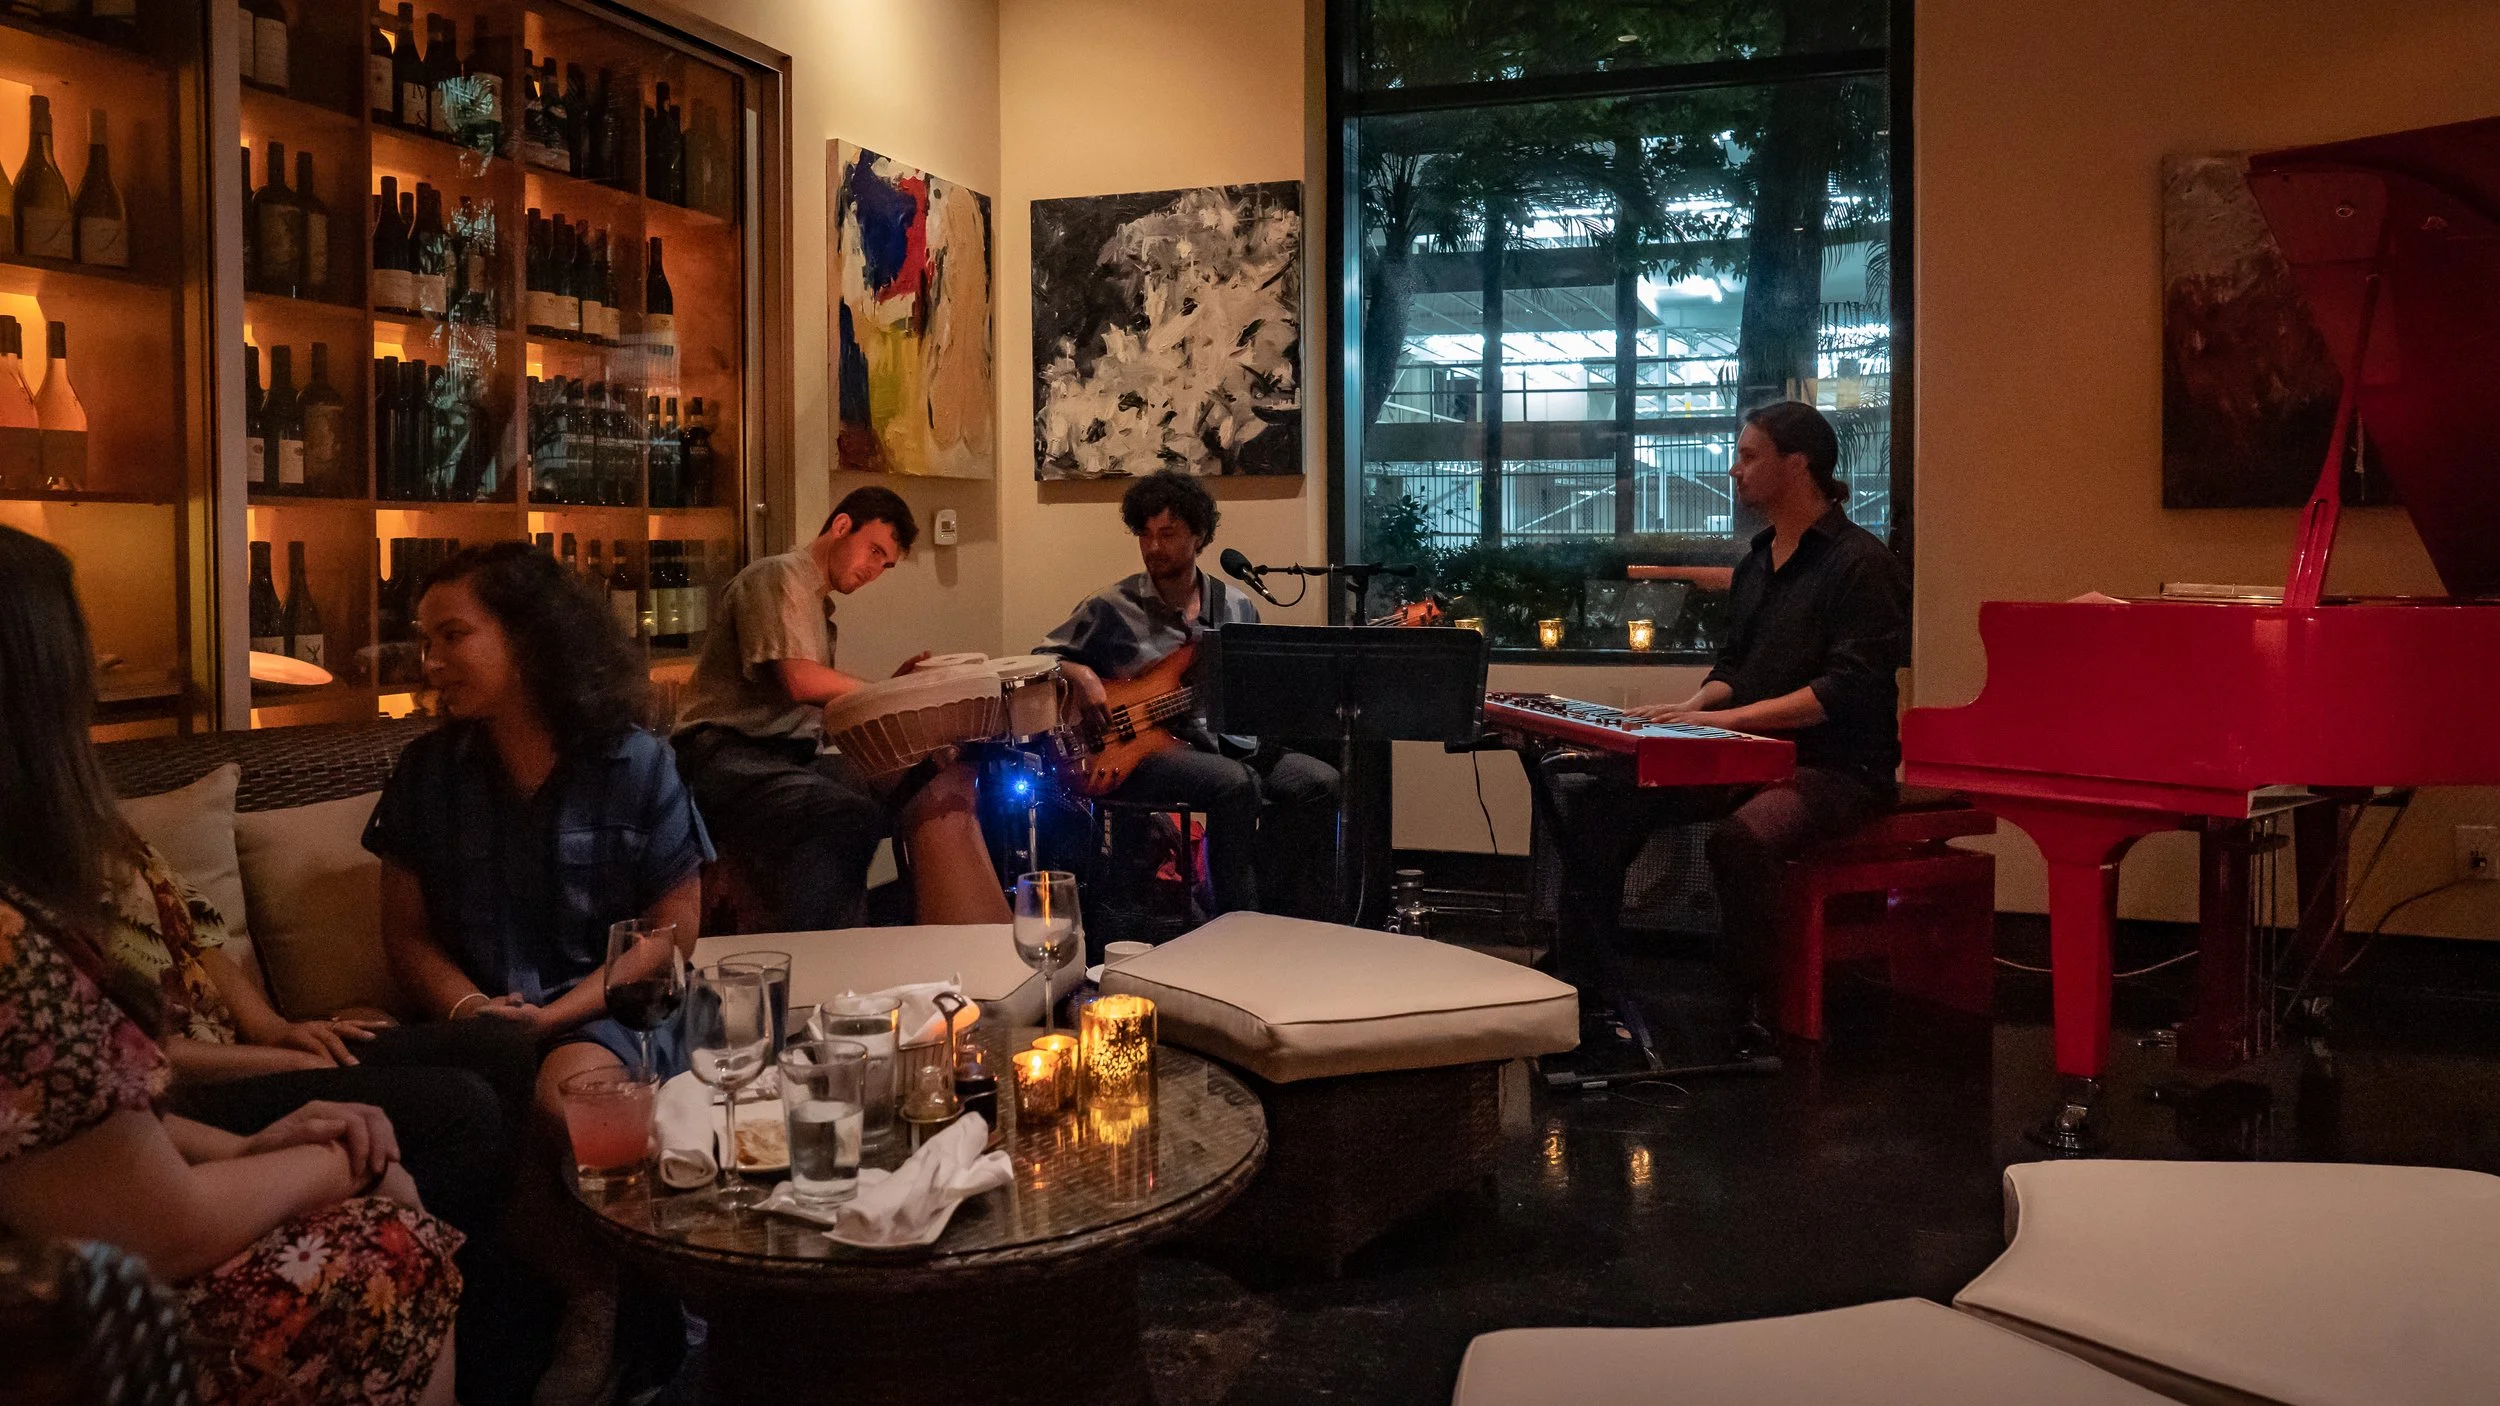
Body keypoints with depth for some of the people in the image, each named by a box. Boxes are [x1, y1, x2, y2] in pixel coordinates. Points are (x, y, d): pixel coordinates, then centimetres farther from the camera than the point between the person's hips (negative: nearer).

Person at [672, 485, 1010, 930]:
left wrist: (894, 685, 8)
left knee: (941, 787, -12)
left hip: (799, 753, 9)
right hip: (730, 753, -9)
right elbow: (798, 681, -15)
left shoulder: (820, 604, 28)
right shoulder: (780, 575, 0)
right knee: (848, 822, -39)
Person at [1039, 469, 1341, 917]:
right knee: (1236, 784, -33)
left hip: (1224, 742, 4)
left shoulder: (1237, 607, 12)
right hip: (1143, 749, -4)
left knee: (1319, 782, -19)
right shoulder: (1112, 607, 2)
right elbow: (1042, 659, 8)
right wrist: (1080, 674, -13)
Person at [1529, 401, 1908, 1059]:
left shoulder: (1862, 562, -8)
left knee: (1740, 838, -40)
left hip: (1835, 766, -8)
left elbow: (1847, 689, -18)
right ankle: (1586, 984, -2)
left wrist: (1729, 717, -23)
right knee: (1581, 787, -7)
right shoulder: (1756, 563, 19)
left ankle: (1744, 1019, -22)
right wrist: (1690, 709, 2)